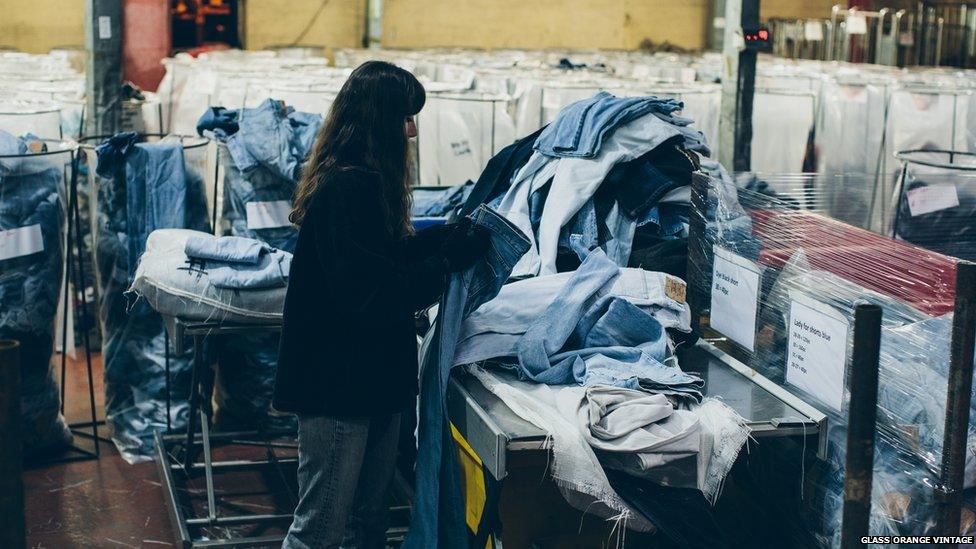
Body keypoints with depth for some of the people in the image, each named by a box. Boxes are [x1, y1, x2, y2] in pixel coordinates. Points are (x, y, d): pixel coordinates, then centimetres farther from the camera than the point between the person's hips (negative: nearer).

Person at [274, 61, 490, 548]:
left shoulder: (365, 181, 11)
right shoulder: (344, 188, -21)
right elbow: (366, 293, -25)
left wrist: (443, 236, 6)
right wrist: (448, 259, -18)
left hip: (373, 376, 11)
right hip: (337, 382, -10)